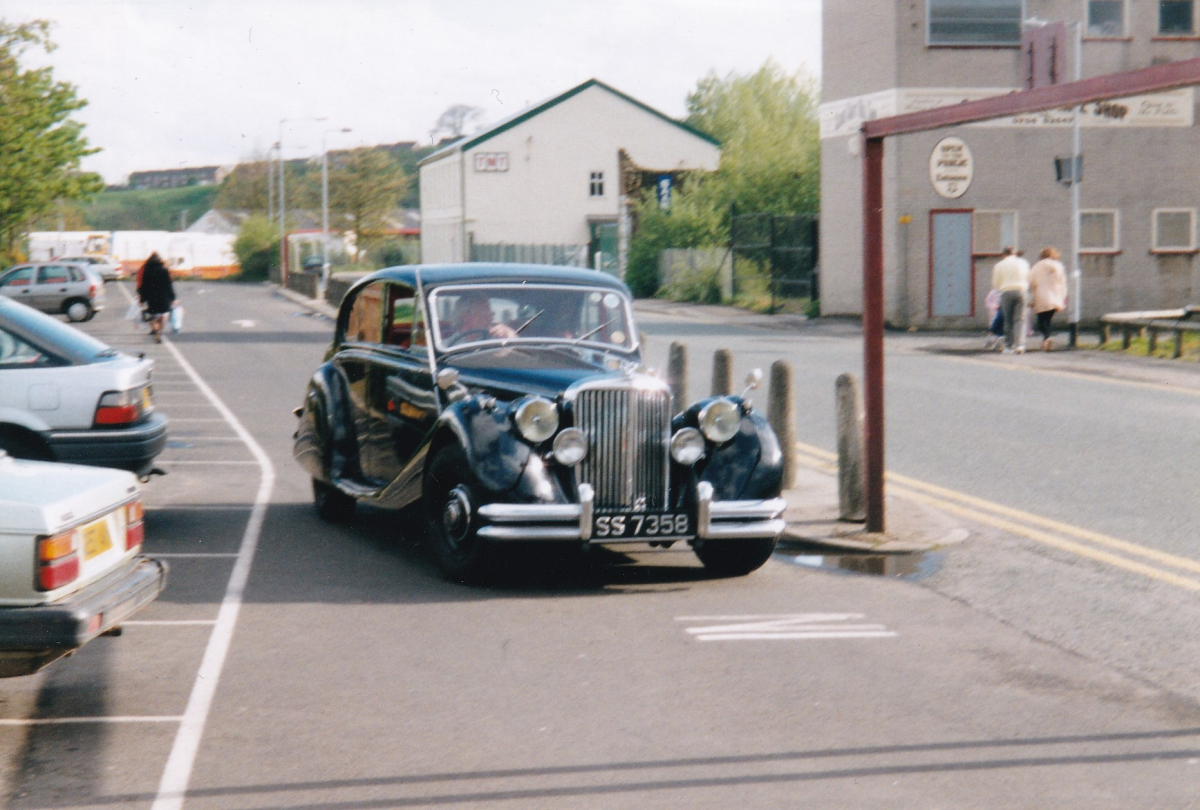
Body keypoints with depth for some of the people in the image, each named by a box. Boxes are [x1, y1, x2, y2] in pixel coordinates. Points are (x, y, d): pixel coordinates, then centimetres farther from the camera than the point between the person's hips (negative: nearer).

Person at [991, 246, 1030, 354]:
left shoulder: (999, 265, 6)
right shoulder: (1023, 263, 10)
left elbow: (995, 284, 8)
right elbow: (1028, 280, 15)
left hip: (1006, 292, -1)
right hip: (1021, 291, 1)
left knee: (1008, 320, 6)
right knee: (1020, 319, 0)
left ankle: (1009, 346, 7)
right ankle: (1019, 344, -16)